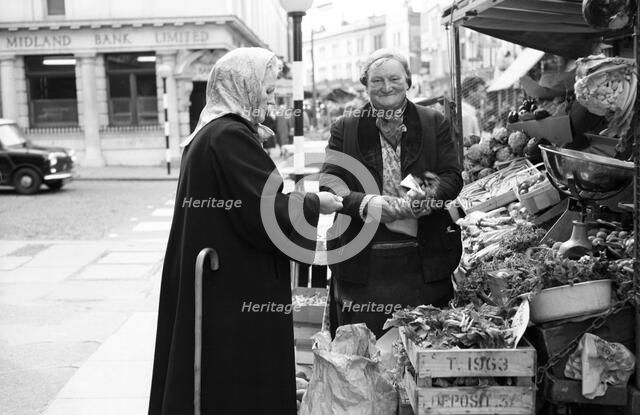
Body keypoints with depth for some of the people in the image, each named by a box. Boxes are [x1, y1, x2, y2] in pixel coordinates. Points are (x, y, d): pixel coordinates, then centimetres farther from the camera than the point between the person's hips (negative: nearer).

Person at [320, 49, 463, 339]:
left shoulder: (434, 123, 9)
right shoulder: (345, 128, 7)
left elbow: (452, 177, 3)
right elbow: (329, 184, -1)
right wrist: (365, 203, -21)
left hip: (423, 260, 1)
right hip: (362, 259, 0)